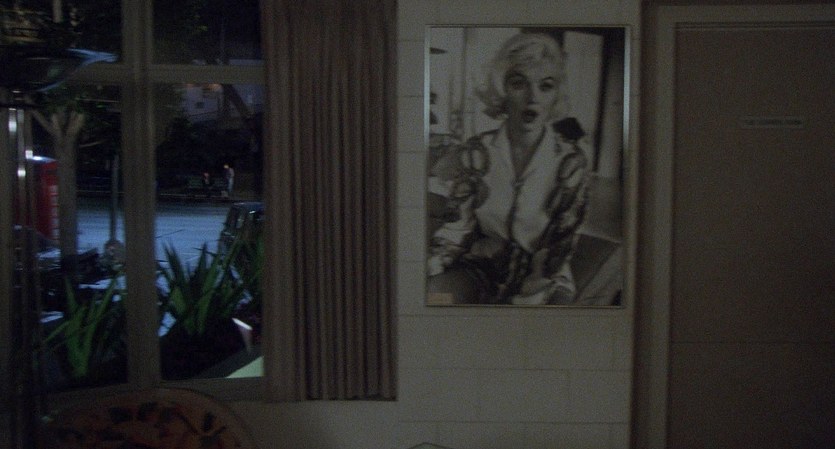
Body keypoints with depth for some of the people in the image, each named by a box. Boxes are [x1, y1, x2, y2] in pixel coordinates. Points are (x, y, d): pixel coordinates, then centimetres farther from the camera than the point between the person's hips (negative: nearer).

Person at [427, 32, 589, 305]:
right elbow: (454, 228, -6)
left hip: (542, 278, 0)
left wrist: (519, 302, -21)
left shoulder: (569, 161, -9)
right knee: (428, 294, -27)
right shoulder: (476, 153, -5)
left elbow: (560, 245, -10)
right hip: (481, 267, 1)